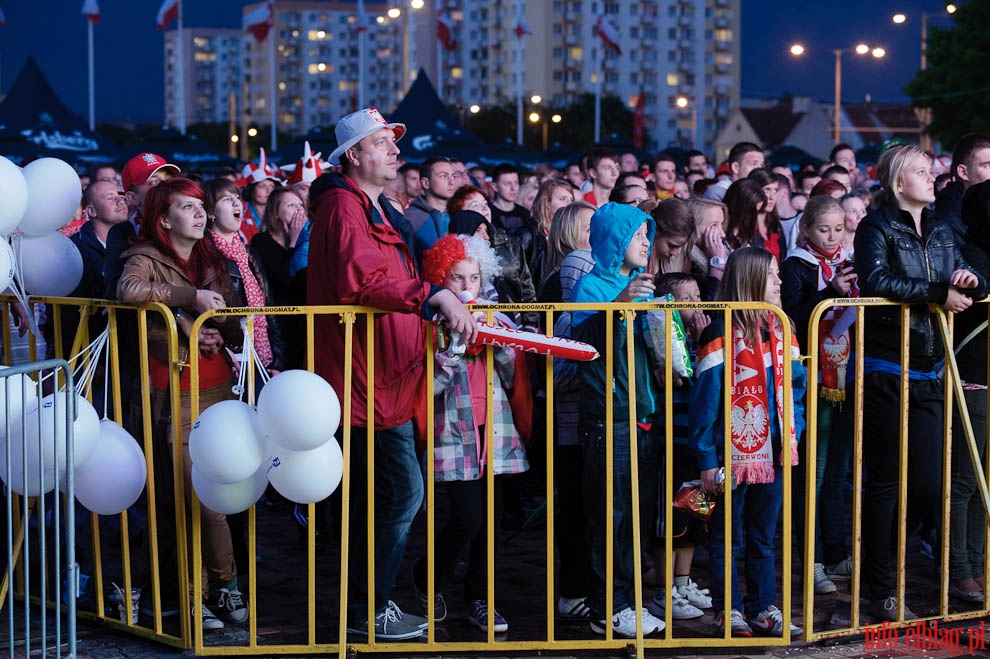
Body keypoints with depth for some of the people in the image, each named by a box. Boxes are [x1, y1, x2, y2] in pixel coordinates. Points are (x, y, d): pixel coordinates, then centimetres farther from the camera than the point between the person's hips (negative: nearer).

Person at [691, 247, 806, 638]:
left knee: (764, 537, 14)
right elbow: (705, 398, -13)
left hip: (772, 454, 6)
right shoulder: (722, 333, -12)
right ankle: (728, 611, 14)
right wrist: (707, 460, -14)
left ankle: (763, 608, 22)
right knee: (728, 539, 6)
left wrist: (793, 436, 1)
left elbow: (795, 385, 13)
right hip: (733, 455, -6)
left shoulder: (779, 329, 8)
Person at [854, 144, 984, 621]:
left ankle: (877, 558, 27)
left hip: (927, 372, 6)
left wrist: (968, 282, -2)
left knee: (928, 487, 3)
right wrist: (937, 294, -22)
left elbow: (964, 290, 21)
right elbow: (876, 280, -21)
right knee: (884, 480, 1)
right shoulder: (877, 227, -4)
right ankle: (880, 589, 11)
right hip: (884, 371, -6)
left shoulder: (940, 233, 16)